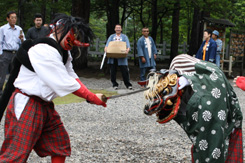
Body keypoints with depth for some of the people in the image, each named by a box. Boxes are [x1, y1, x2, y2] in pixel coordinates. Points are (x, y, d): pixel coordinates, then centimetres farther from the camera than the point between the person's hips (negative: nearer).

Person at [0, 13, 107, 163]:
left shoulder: (62, 51, 11)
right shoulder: (44, 50, -22)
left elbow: (71, 77, 12)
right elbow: (64, 84, -24)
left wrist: (90, 96, -3)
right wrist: (92, 97, -16)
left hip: (45, 106, 10)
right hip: (26, 107, -10)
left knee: (60, 145, 19)